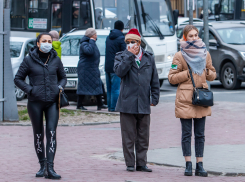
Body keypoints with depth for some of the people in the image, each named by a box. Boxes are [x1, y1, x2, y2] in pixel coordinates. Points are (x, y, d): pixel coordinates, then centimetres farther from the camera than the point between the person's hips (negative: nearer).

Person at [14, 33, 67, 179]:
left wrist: (60, 87, 1)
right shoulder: (29, 60, 1)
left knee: (52, 132, -11)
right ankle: (42, 165, 17)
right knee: (38, 134, 6)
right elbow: (18, 79, 5)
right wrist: (30, 89, -9)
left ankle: (50, 167, -15)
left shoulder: (55, 60, 8)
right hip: (35, 102, -1)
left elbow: (63, 77, 21)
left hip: (52, 101, 1)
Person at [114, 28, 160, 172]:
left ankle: (141, 163, 13)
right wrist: (130, 55, -14)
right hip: (127, 103, -2)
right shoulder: (121, 56, 5)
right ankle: (130, 164, 7)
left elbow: (154, 80, 14)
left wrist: (155, 97, 7)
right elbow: (119, 71, -16)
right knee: (128, 136, 1)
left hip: (144, 104, 2)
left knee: (143, 137, 6)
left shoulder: (149, 58, 12)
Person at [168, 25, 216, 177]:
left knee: (200, 134, 4)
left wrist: (207, 72, -3)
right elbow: (172, 78, -2)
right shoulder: (180, 56, -1)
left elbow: (213, 75, 19)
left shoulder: (205, 54, 10)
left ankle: (200, 165, 7)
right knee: (187, 133, -2)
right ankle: (188, 165, 4)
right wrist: (187, 73, -12)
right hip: (185, 99, -3)